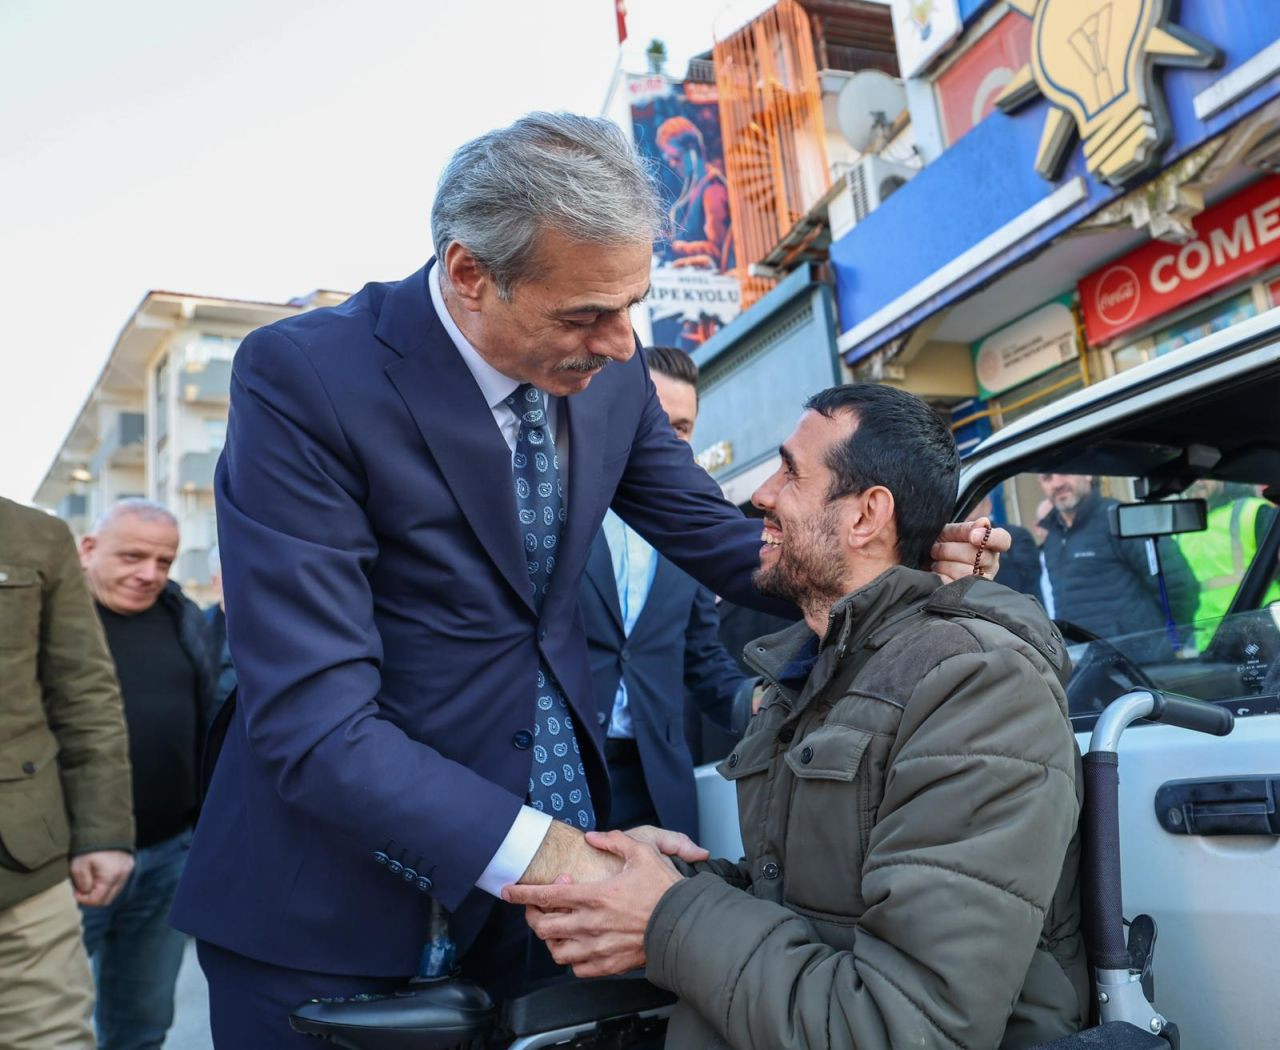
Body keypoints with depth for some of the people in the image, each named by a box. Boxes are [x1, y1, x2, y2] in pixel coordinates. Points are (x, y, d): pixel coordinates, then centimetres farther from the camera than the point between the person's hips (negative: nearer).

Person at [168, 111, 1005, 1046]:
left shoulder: (611, 373, -5)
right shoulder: (306, 376, -22)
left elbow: (713, 535, 4)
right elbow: (312, 721, -26)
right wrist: (538, 855, -33)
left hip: (560, 817, 5)